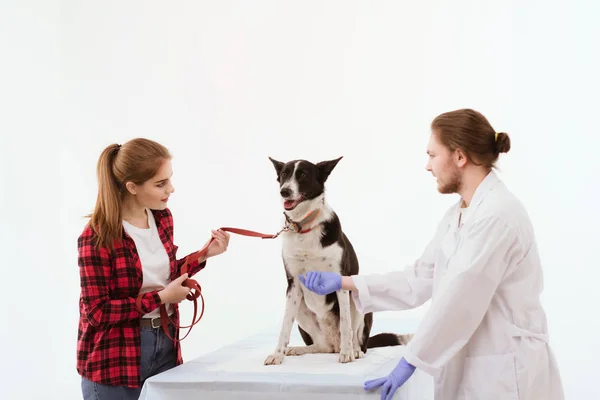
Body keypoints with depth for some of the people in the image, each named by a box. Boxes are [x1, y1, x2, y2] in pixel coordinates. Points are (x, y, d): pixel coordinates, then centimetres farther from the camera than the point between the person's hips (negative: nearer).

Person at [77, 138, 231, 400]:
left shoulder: (163, 217, 1)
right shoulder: (98, 237, -19)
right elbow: (97, 312, -18)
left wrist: (204, 255, 1)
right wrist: (161, 298, -19)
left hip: (164, 344, 6)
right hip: (115, 358, -6)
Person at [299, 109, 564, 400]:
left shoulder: (497, 214, -21)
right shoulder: (457, 215, 10)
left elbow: (458, 300, -22)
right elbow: (419, 280, 10)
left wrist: (410, 361, -14)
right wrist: (343, 282, 7)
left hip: (505, 375, -8)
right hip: (470, 368, 8)